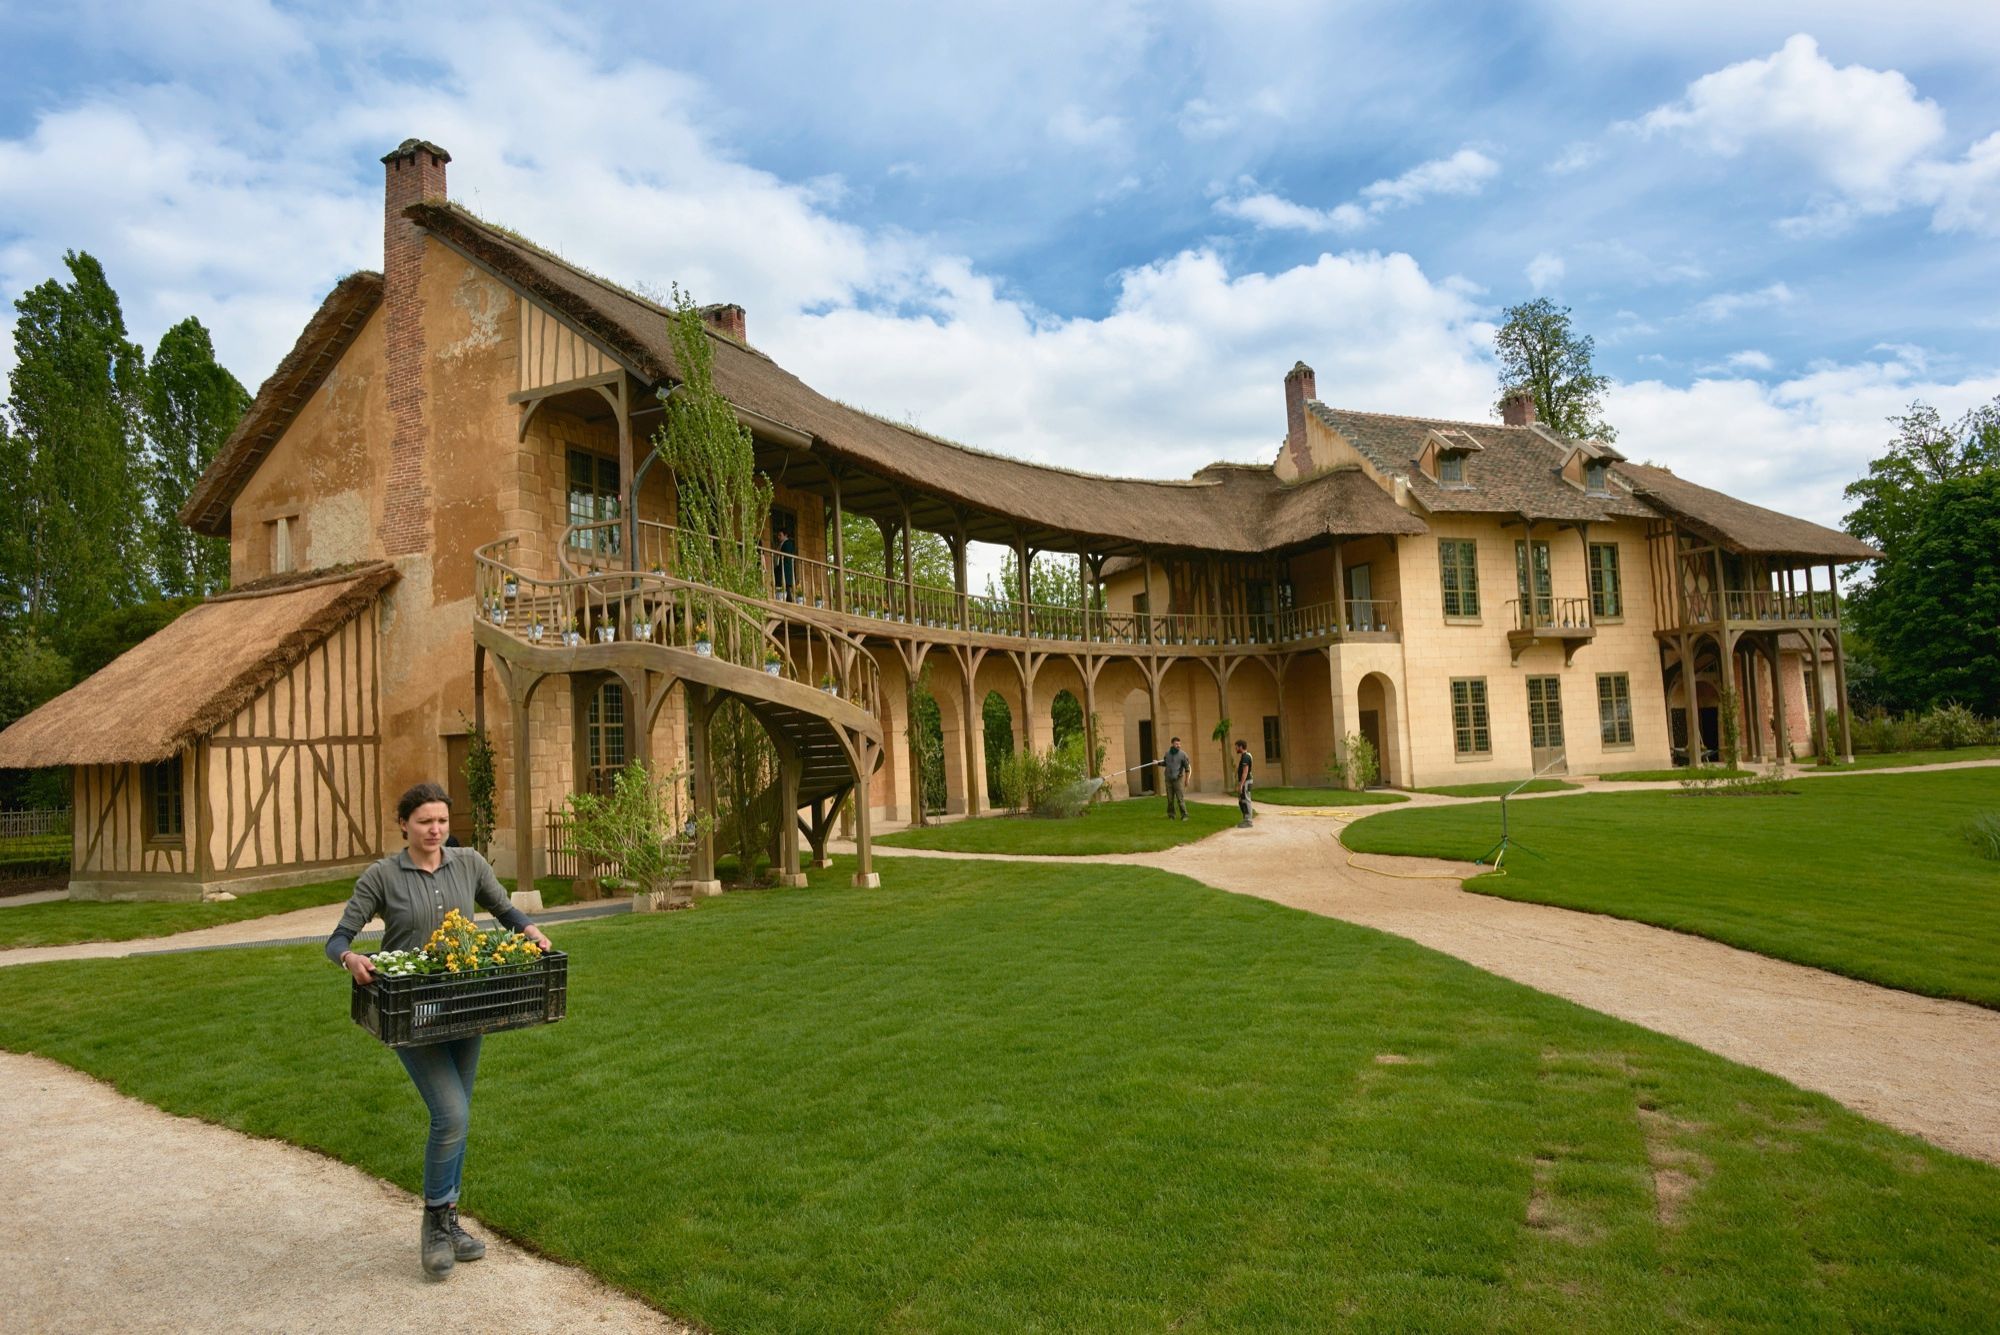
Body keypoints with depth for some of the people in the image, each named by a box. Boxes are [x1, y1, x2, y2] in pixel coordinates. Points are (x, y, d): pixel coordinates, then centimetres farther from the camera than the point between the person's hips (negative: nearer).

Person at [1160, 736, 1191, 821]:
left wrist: (1187, 779, -2)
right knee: (1170, 799, 5)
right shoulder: (1167, 754, 6)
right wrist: (1158, 763, 10)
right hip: (1168, 779, 4)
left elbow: (1187, 767, -2)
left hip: (1178, 779, -3)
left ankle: (1184, 815, -2)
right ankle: (1171, 815, 14)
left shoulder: (1182, 754, -5)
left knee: (1180, 798, -8)